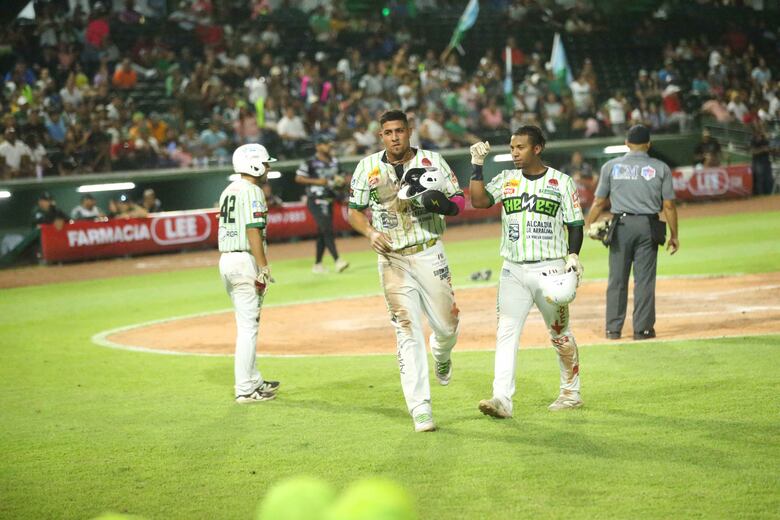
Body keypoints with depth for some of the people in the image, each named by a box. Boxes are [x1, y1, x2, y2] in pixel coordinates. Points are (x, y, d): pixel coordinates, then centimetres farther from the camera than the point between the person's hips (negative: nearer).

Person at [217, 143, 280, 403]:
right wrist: (264, 268, -20)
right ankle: (245, 389, -5)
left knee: (247, 323, 17)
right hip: (245, 260, -9)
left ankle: (254, 381, 24)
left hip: (226, 260, 9)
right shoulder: (252, 191, -12)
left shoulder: (228, 191, 16)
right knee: (248, 326, -6)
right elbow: (253, 231, -19)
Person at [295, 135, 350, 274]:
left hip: (329, 200, 7)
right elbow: (298, 178, -9)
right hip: (316, 201, -7)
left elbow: (340, 178, 22)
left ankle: (317, 265, 19)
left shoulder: (334, 162, 12)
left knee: (322, 233, 11)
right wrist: (316, 181, -18)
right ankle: (337, 261, -24)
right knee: (327, 230, -17)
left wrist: (341, 182, -2)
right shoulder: (310, 162, -9)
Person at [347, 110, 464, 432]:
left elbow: (459, 203, 2)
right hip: (392, 259, -1)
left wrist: (439, 202, -20)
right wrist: (371, 232, -11)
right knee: (408, 331, -8)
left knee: (446, 324, 7)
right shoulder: (368, 167, 3)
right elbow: (354, 210, 9)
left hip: (429, 254, 1)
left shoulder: (432, 161, 2)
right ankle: (420, 409, -10)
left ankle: (441, 356, 46)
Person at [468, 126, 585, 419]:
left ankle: (571, 392, 25)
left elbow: (575, 224, 3)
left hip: (549, 270, -2)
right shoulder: (506, 180, 9)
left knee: (560, 335, 8)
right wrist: (477, 166, -11)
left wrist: (573, 255, -10)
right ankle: (502, 399, -15)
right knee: (506, 333, -9)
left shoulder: (561, 182, 2)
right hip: (513, 271, 2)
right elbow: (478, 201, -6)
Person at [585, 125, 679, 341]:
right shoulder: (660, 168, 2)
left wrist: (588, 226, 16)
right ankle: (642, 328, 4)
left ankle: (613, 329, 10)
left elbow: (599, 202, 5)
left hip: (621, 226, 1)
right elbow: (668, 205, 0)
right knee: (644, 280, 3)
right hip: (648, 226, -1)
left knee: (617, 279, 7)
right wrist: (674, 235, 6)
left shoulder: (611, 166, 4)